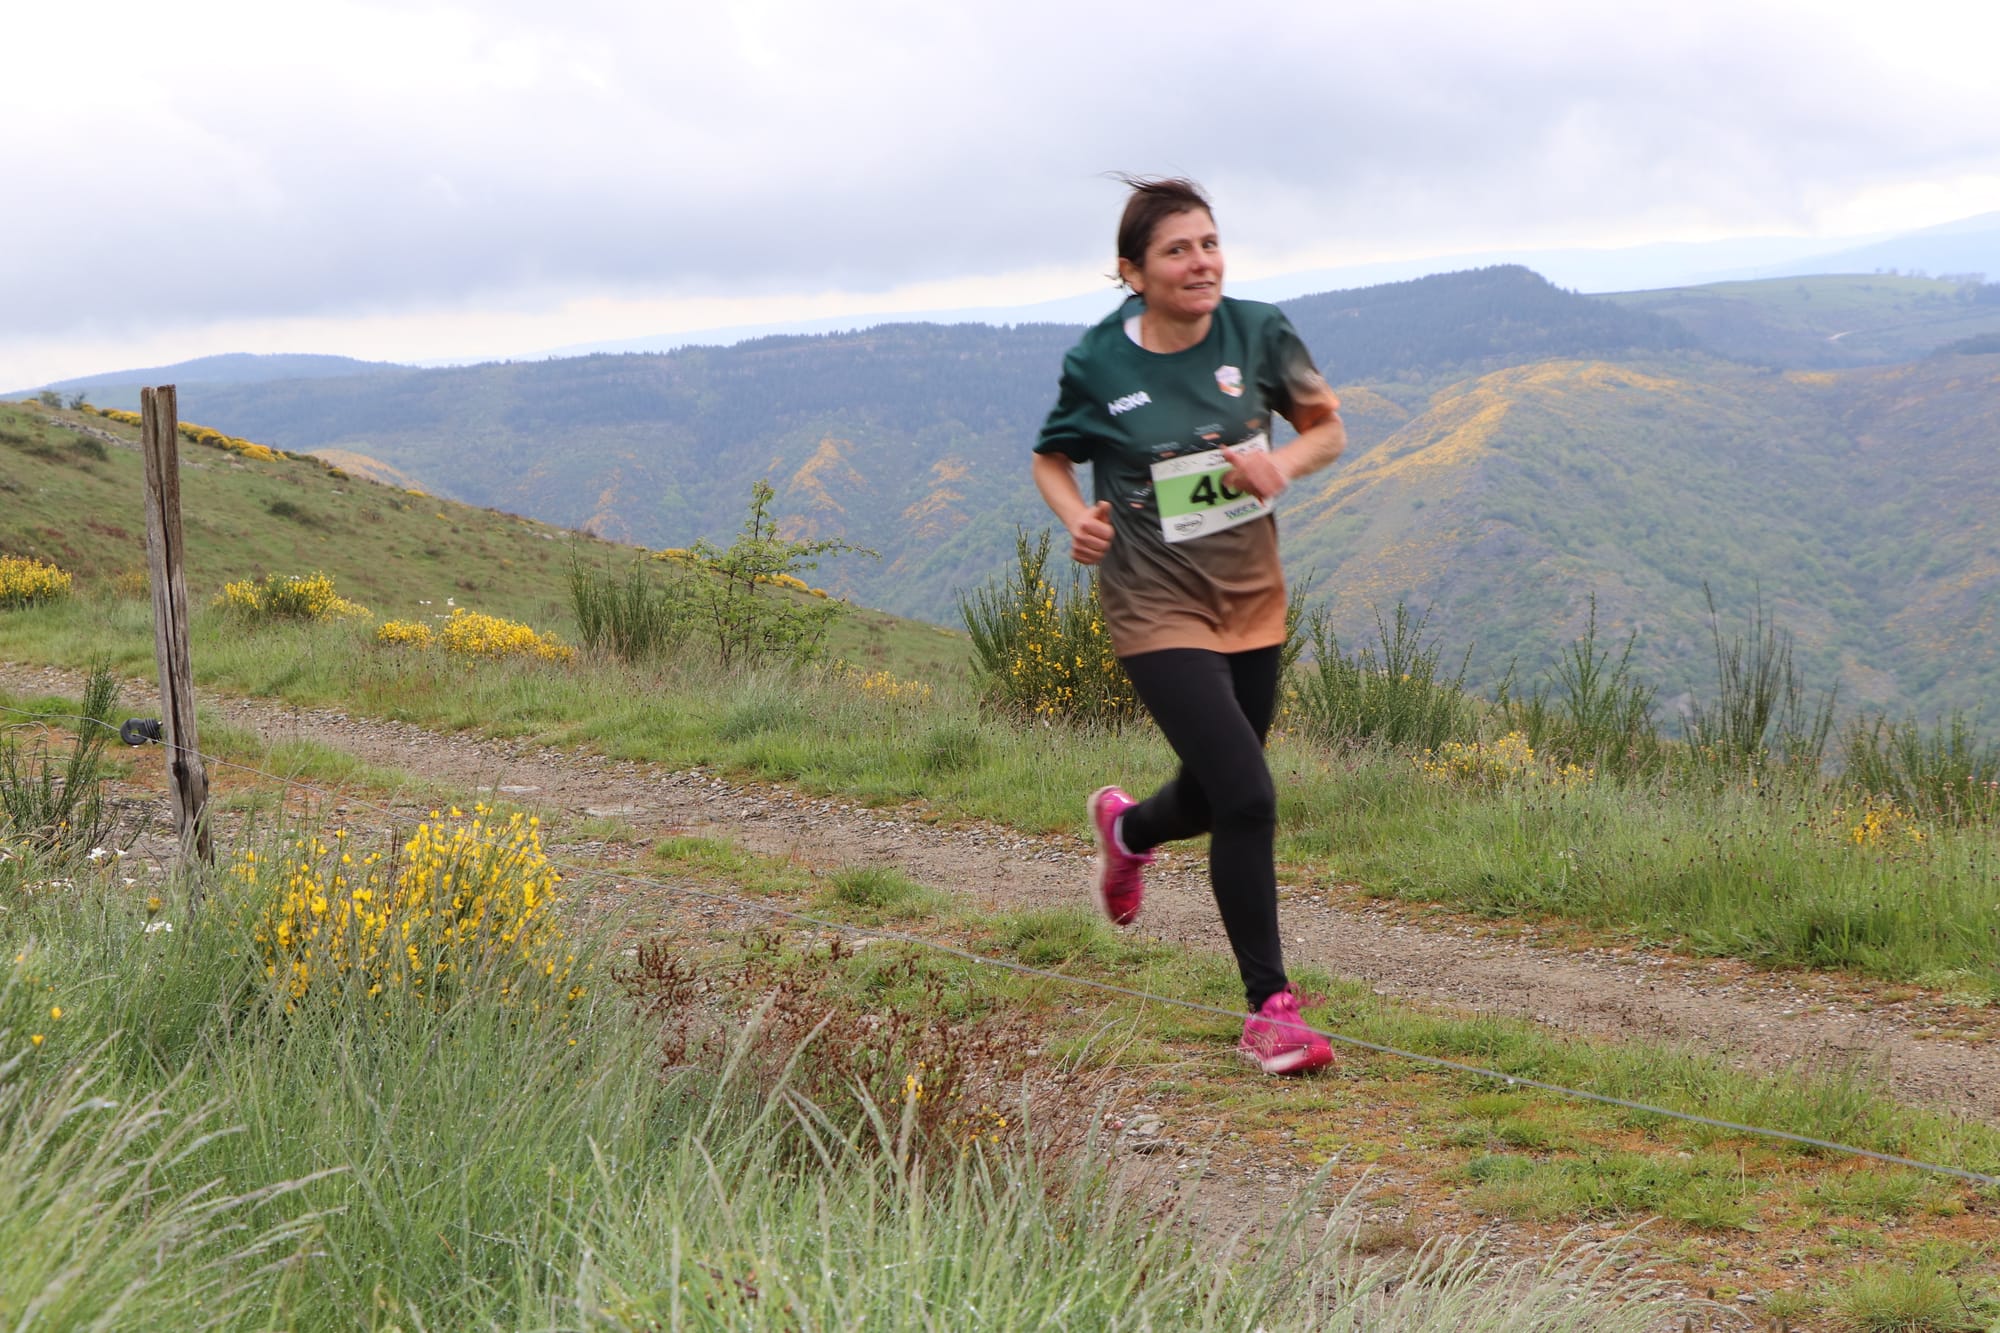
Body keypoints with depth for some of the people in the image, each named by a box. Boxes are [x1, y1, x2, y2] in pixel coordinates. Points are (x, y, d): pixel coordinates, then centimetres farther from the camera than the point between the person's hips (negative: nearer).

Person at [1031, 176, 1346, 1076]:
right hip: (1158, 611, -4)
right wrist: (1079, 520, -17)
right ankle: (1270, 1010, -2)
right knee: (1248, 799, -16)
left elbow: (1328, 427, 6)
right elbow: (1051, 460, 4)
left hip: (1254, 602, 5)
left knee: (1211, 798, 18)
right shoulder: (1098, 365, -12)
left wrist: (1283, 463, -16)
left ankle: (1127, 826, 56)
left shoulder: (1258, 333, -7)